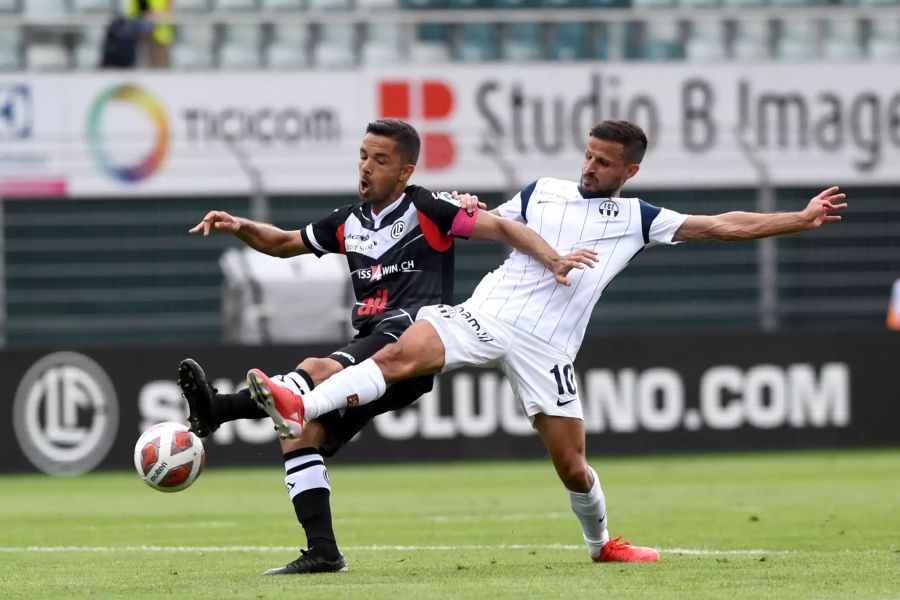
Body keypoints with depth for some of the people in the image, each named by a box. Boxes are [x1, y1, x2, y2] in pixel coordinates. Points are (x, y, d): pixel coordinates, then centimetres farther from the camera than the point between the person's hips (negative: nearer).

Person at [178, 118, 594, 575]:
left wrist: (553, 260, -14)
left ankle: (217, 410, -51)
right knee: (299, 431, -8)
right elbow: (283, 243, 34)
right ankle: (322, 552, -10)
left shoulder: (426, 210, 2)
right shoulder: (349, 223, 21)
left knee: (318, 371, -32)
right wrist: (240, 227, 16)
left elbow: (501, 228, -1)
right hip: (366, 346, 8)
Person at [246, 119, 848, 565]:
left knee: (572, 463, 0)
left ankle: (602, 542, 30)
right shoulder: (543, 192, 14)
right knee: (401, 353, -26)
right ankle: (301, 409, -37)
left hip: (545, 345, -1)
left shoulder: (638, 219, 9)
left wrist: (802, 219, 3)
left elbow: (722, 226, 7)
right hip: (487, 314, 1)